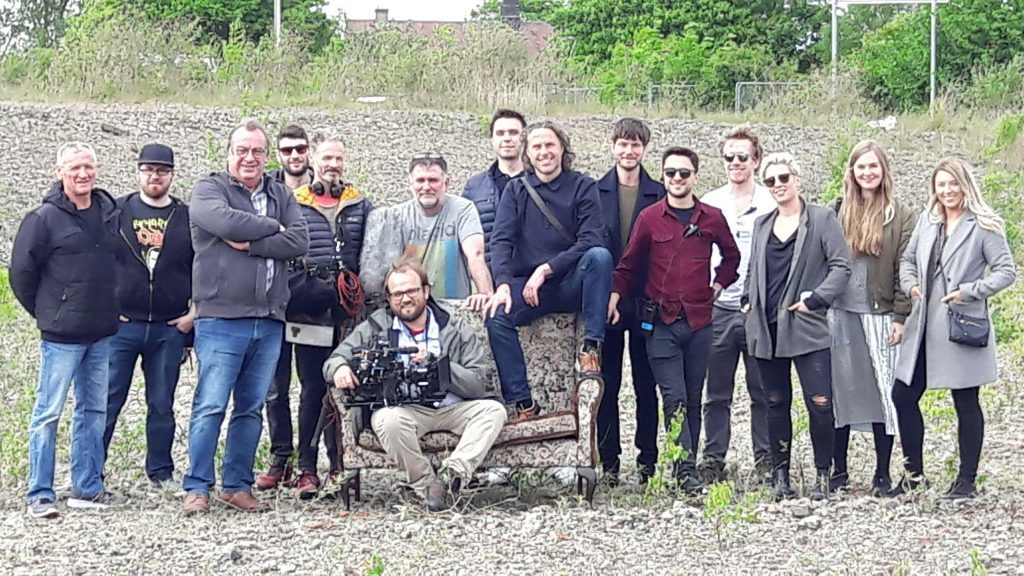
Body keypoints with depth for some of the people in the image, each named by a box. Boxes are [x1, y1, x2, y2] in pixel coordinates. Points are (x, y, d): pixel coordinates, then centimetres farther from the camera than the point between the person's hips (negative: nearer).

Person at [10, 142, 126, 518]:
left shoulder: (109, 212, 7)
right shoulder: (45, 218, -10)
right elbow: (21, 271, -5)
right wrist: (44, 312, 2)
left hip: (101, 333, 6)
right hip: (62, 335, -6)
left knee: (94, 411, 11)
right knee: (49, 412, -4)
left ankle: (88, 488, 20)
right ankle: (39, 494, 1)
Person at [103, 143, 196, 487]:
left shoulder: (188, 218, 7)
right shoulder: (117, 212, 5)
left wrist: (194, 311, 4)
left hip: (170, 329, 1)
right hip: (120, 325, -1)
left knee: (162, 405, 8)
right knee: (107, 402, -2)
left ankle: (161, 473, 17)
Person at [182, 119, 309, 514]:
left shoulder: (281, 196, 16)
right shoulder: (209, 189, 3)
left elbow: (300, 241, -1)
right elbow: (226, 222, -19)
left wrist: (250, 244, -11)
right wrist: (271, 227, -4)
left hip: (269, 321, 5)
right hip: (221, 319, -5)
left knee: (251, 408, 9)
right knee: (210, 407, -7)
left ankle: (237, 486, 17)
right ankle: (197, 488, 0)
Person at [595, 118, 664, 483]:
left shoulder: (659, 195, 5)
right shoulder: (595, 192, 5)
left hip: (646, 300, 0)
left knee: (646, 382, 5)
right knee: (607, 383, 3)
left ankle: (647, 459, 12)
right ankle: (608, 460, 9)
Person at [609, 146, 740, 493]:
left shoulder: (712, 218, 6)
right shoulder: (649, 218, 2)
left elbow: (732, 256, 23)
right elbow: (629, 265, 8)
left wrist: (717, 286, 12)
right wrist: (614, 299, -4)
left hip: (699, 321, 2)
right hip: (661, 323, -2)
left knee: (692, 399, 7)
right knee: (674, 398, -10)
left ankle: (686, 467, 14)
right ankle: (686, 470, -13)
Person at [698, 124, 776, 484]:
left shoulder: (770, 204, 4)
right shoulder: (709, 204, 11)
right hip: (717, 309, 2)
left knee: (763, 391, 2)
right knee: (716, 393, 4)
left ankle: (765, 458, 9)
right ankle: (713, 458, 10)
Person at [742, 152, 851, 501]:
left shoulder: (822, 219, 1)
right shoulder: (762, 224, 16)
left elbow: (841, 266, -4)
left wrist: (816, 298, -13)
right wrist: (748, 299, 9)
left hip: (806, 328, -5)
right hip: (766, 328, 5)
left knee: (820, 404, -10)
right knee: (777, 404, 8)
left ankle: (822, 475, 1)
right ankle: (780, 475, 15)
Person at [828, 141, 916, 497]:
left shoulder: (900, 216, 1)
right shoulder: (837, 212, 8)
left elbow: (905, 270, -2)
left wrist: (900, 317, -7)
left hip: (880, 317, -2)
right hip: (840, 314, 2)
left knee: (883, 393, 1)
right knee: (840, 391, 5)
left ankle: (883, 474, 8)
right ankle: (838, 470, 14)